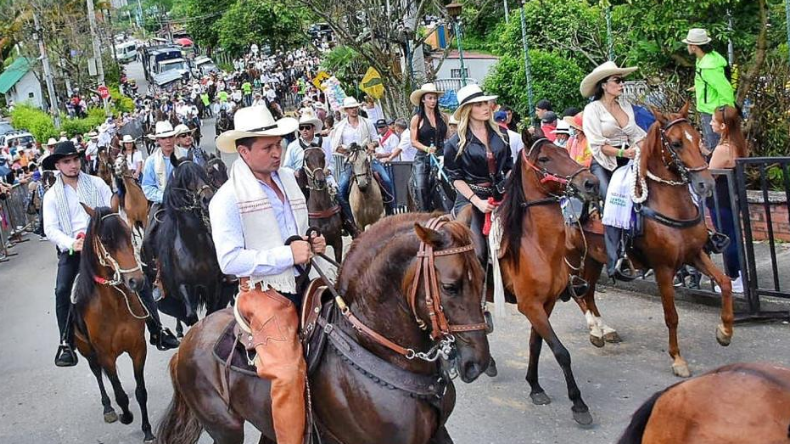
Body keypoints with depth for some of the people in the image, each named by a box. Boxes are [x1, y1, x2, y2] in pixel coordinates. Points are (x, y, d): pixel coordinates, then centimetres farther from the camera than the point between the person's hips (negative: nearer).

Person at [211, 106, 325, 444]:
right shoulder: (228, 198, -9)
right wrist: (287, 255, -20)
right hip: (264, 291, -7)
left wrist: (313, 244, 4)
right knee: (289, 373, -22)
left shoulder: (288, 178, 11)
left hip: (305, 283, 7)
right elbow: (229, 260, -17)